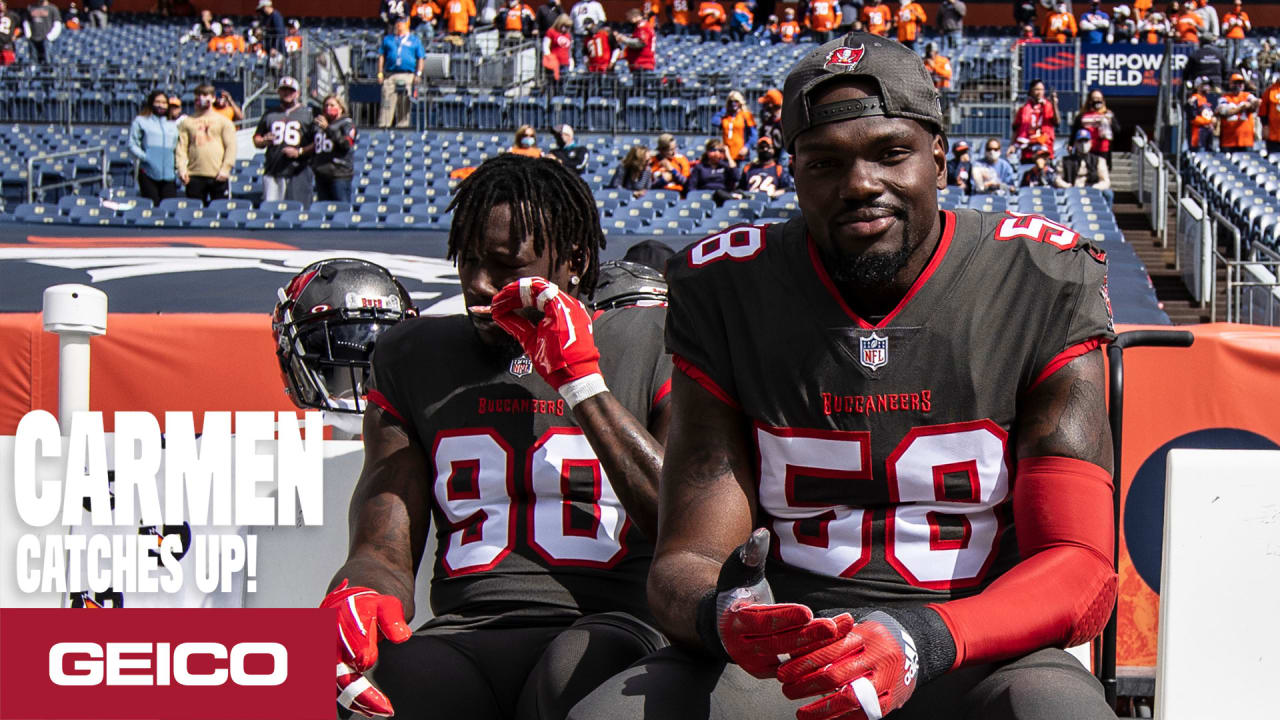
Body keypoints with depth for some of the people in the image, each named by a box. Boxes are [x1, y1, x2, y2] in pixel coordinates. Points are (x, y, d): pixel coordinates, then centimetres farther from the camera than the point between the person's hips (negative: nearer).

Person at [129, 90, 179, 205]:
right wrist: (144, 157, -13)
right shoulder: (140, 121, 9)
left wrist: (178, 167, 7)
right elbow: (132, 145, 3)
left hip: (169, 174, 3)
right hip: (148, 173, -3)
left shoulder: (173, 125, 20)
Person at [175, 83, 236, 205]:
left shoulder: (223, 121, 12)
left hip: (217, 177, -1)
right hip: (194, 176, 1)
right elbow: (181, 147, 7)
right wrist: (181, 168, -7)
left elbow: (231, 147, 4)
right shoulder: (187, 122, 15)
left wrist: (225, 169, -8)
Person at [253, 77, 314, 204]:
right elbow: (256, 140, 21)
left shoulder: (308, 113, 6)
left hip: (298, 173, -3)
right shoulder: (270, 115, 17)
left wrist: (299, 152, -13)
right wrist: (264, 141, -2)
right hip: (272, 173, 3)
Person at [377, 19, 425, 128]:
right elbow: (381, 56, 16)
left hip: (408, 76, -1)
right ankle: (383, 125, -8)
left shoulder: (415, 40, 14)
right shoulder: (388, 39, 20)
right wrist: (380, 73, 5)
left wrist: (418, 74, -2)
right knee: (387, 102, -7)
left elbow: (421, 58, 10)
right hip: (390, 75, 1)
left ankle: (402, 125, 0)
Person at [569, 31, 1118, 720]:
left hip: (977, 658, -2)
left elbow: (1080, 568, -6)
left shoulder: (1044, 288, 0)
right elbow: (689, 558, 5)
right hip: (778, 658, 2)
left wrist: (920, 641, -27)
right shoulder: (727, 294, 5)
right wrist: (722, 617, -23)